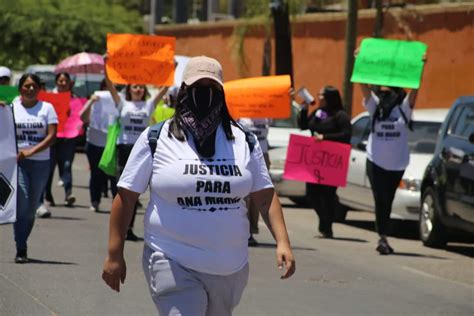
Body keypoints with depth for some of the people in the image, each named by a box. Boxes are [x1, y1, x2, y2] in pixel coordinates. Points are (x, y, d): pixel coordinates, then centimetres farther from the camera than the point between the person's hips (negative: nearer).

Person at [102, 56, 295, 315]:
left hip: (230, 270, 4)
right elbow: (126, 197, 0)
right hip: (173, 266, -4)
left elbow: (265, 196, 8)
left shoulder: (243, 141, 7)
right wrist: (115, 255, -2)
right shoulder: (156, 139, -2)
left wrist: (282, 242, -6)